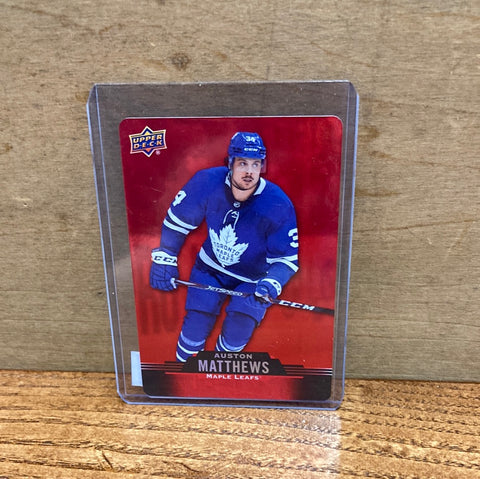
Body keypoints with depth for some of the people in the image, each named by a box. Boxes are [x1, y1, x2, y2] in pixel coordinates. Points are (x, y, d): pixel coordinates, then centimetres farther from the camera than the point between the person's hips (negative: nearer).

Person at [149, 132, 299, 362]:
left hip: (253, 278, -1)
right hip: (210, 268, 1)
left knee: (240, 322, -19)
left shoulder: (278, 205, -27)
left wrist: (271, 283, -38)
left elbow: (286, 258, -18)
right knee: (195, 327, -5)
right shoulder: (207, 182, -22)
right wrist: (164, 258, -6)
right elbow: (176, 218, -6)